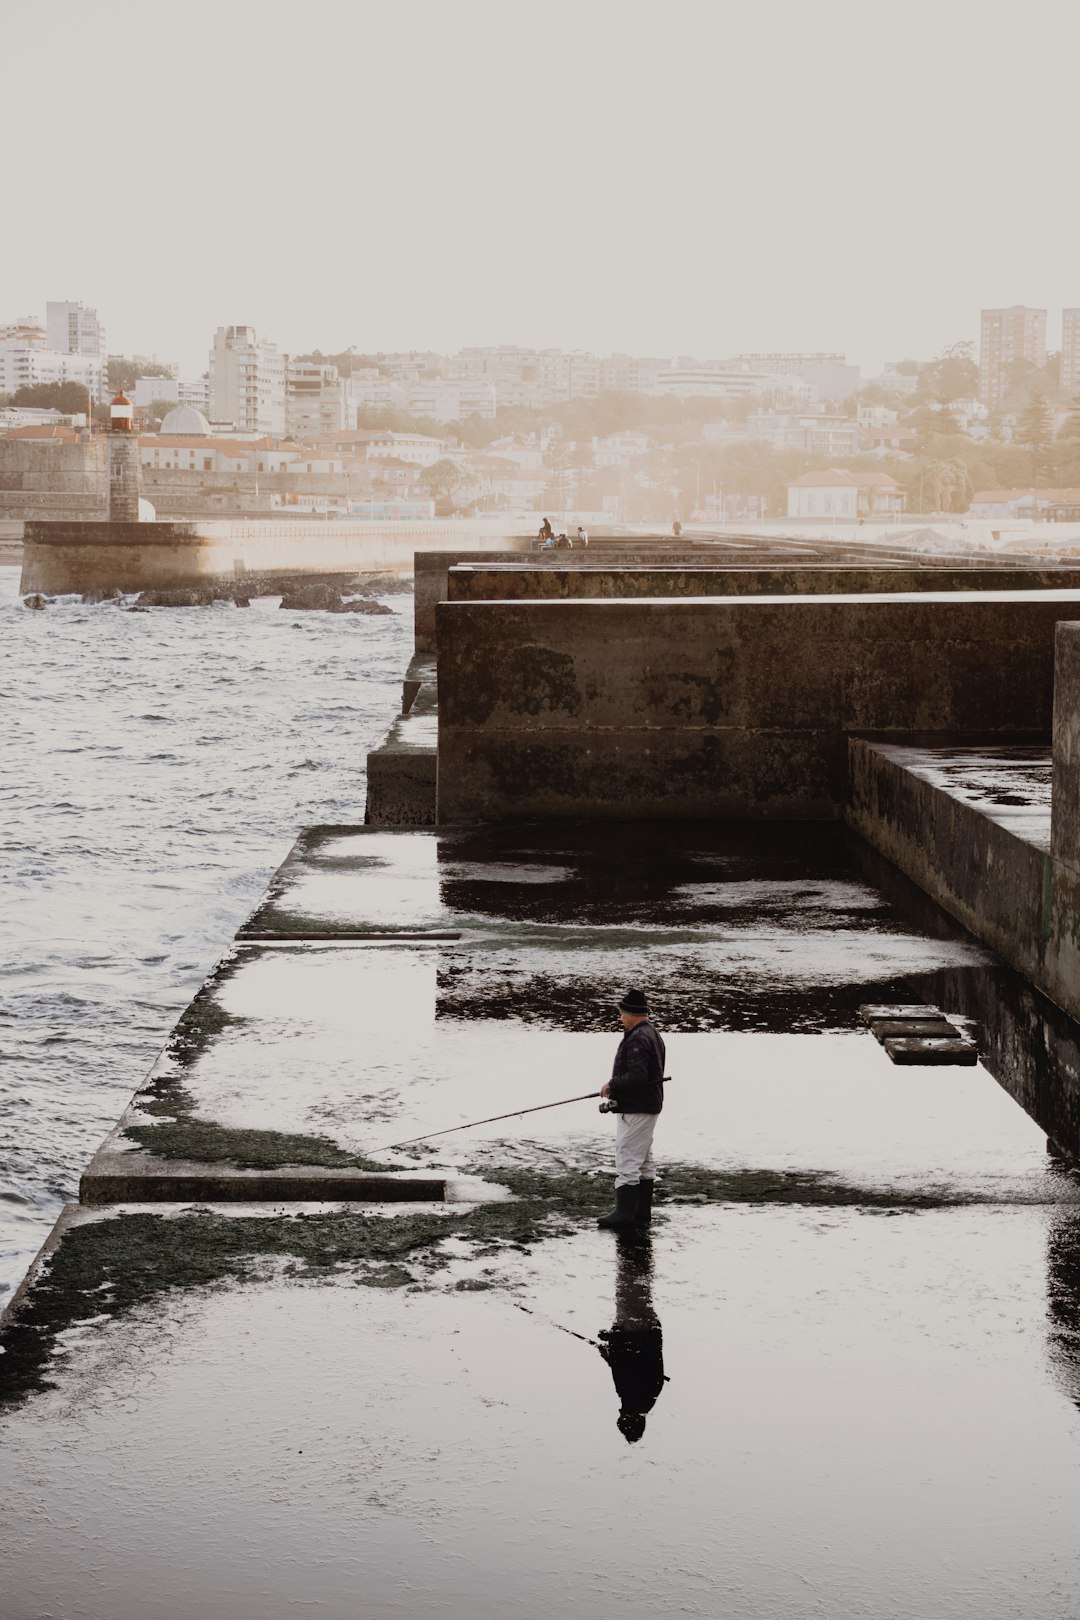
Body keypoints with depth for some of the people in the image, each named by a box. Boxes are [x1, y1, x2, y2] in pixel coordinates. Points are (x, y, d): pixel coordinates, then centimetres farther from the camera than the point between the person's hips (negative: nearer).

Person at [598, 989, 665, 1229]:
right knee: (644, 1162, 15)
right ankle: (642, 1212, 21)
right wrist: (616, 1087, 14)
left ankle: (624, 1213, -10)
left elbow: (637, 1075, -27)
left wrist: (612, 1085, -14)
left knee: (627, 1160, -9)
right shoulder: (652, 1035, 15)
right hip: (649, 1106, 11)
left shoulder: (637, 1039, -20)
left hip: (634, 1109, -11)